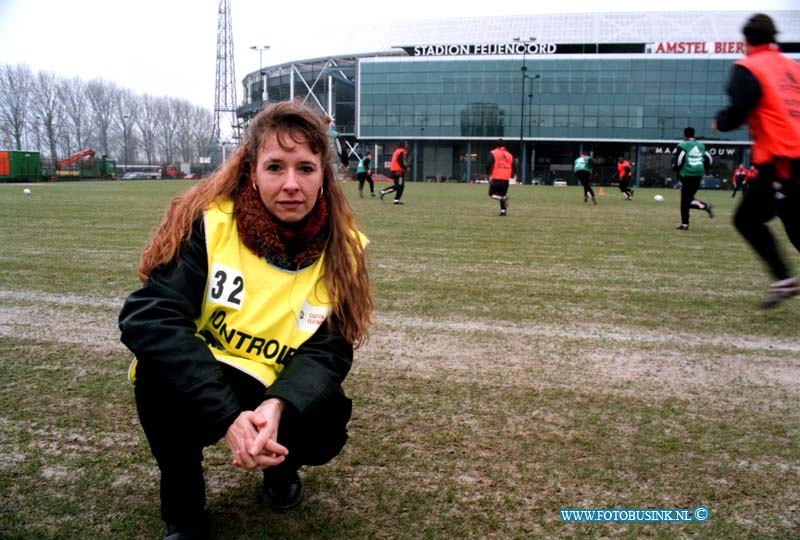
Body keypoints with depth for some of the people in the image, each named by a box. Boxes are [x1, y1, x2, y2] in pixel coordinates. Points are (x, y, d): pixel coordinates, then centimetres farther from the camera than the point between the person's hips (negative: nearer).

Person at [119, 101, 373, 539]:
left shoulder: (340, 247, -12)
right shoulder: (209, 221, -20)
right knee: (159, 367, -32)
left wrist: (279, 405, -36)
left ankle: (280, 465, 13)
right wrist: (226, 416, -39)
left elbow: (329, 349, -14)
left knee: (325, 428, -28)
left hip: (283, 392, 2)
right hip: (197, 386, -1)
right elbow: (146, 315, -29)